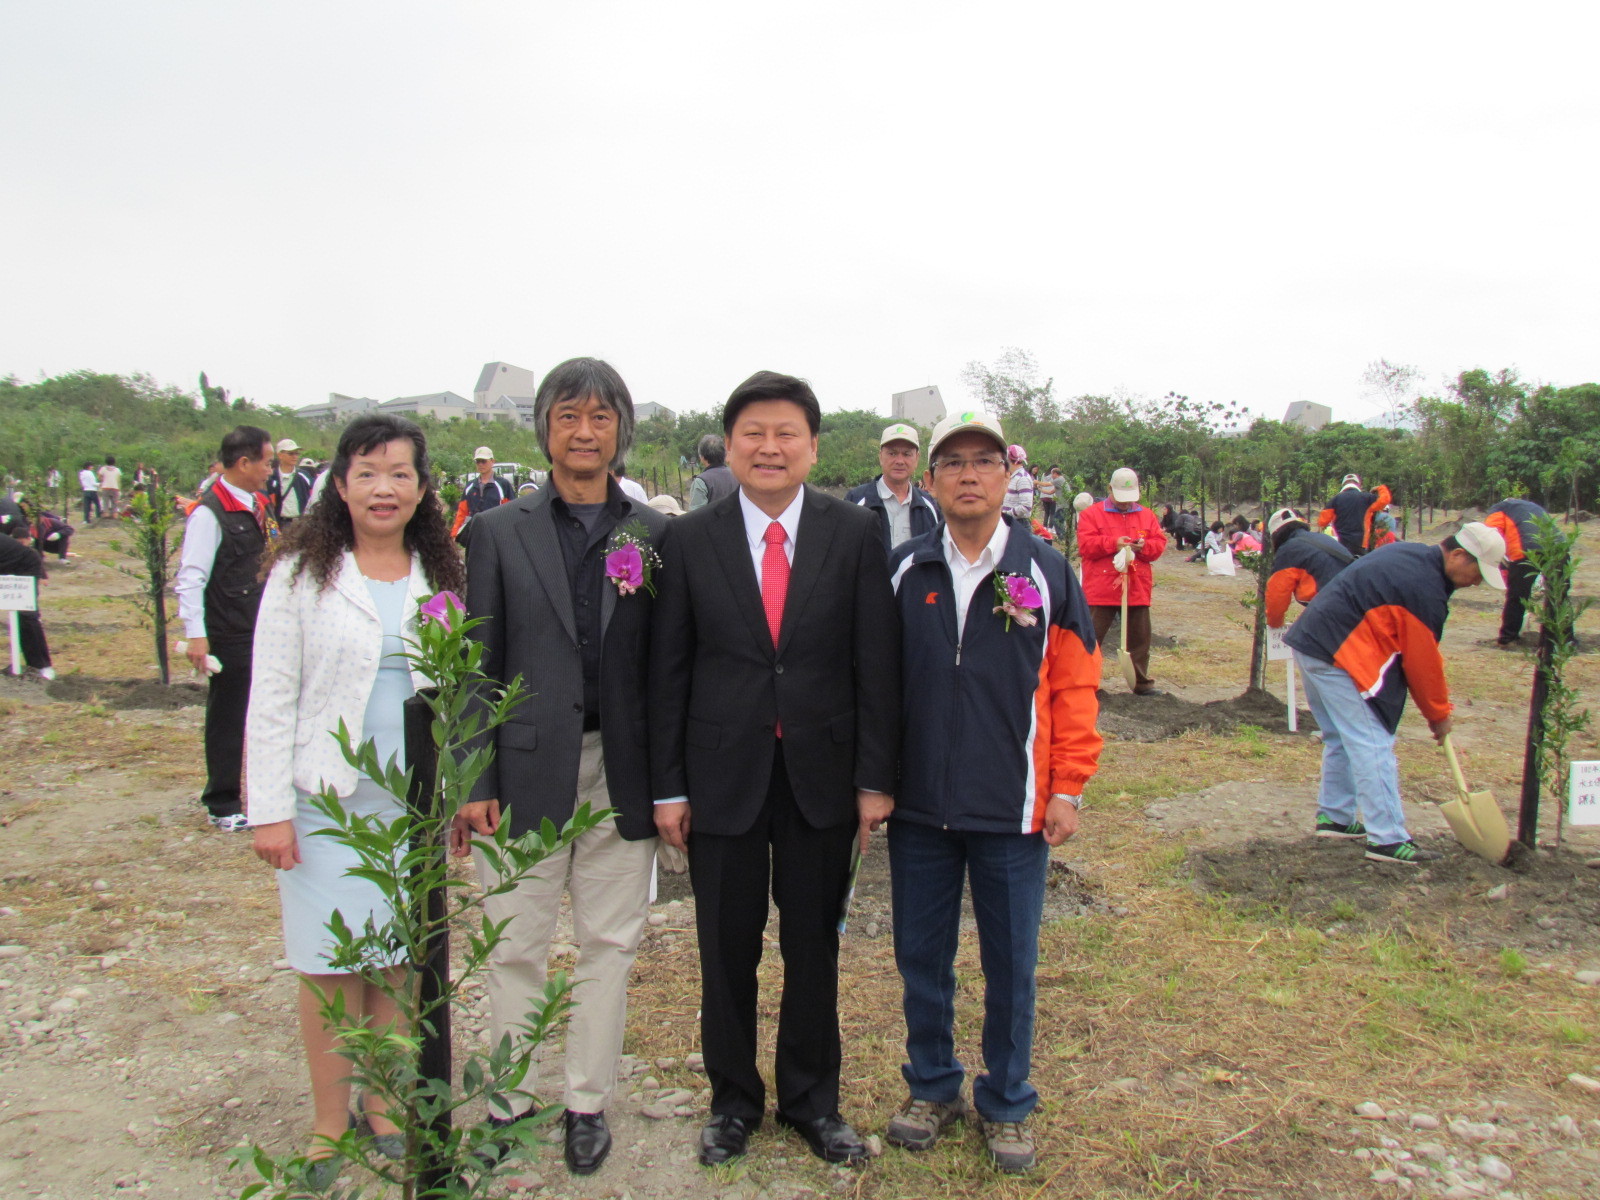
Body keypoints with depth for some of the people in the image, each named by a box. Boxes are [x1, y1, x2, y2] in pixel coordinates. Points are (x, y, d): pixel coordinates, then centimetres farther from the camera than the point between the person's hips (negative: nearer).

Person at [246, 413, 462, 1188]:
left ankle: (386, 1105, 27)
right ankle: (330, 1126, 22)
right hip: (328, 799, -2)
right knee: (332, 966, 5)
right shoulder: (301, 572, -3)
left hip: (414, 800, 2)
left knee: (400, 961, 10)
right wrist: (269, 809, -8)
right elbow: (272, 696, -4)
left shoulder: (440, 579, 6)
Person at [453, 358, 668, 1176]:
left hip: (620, 772, 1)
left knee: (609, 944, 11)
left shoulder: (656, 534, 2)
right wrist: (474, 783, -4)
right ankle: (509, 1102, 28)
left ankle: (588, 1103, 28)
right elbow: (477, 667, 1)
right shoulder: (498, 533, 2)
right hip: (526, 770, 0)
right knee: (515, 948, 10)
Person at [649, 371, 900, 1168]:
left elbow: (877, 664, -2)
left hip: (822, 774, 0)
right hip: (723, 774, 0)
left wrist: (875, 778, -5)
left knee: (813, 949, 14)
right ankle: (733, 1098, 35)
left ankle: (811, 1099, 36)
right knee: (727, 951, 13)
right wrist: (667, 786, -2)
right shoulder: (688, 540, -2)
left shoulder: (856, 535, -3)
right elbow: (667, 670, 0)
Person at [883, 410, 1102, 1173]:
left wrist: (1068, 789, -3)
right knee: (921, 957, 13)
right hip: (918, 808, 1)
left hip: (1013, 811, -1)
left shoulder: (1046, 573, -3)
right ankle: (932, 1086, 35)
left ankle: (1006, 1103, 31)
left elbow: (1074, 686, 0)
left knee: (1010, 964, 11)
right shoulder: (903, 572, 0)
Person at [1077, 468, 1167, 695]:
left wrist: (1145, 546, -12)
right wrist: (1113, 543, -20)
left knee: (1140, 639, 11)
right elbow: (1085, 544, -10)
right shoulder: (1092, 514, 1)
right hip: (1100, 589, -4)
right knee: (1091, 638, 1)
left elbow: (1160, 544, 9)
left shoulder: (1147, 516, 14)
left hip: (1137, 590, 4)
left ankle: (1142, 683, 23)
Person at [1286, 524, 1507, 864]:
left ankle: (1334, 817, 28)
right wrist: (1439, 714, 7)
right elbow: (1423, 660, -8)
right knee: (1373, 745, -8)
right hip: (1338, 656, -11)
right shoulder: (1426, 589, -18)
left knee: (1341, 739, 19)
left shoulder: (1410, 554, 13)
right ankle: (1387, 839, -6)